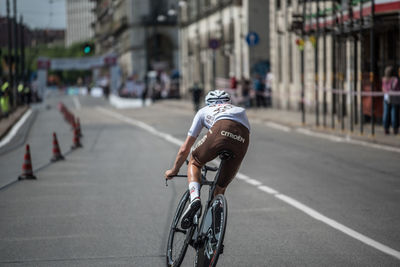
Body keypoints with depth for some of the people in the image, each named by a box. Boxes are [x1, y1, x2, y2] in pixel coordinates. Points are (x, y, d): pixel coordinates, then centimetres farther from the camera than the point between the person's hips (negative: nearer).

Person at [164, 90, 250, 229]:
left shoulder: (204, 111, 38)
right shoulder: (240, 110, 45)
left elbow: (185, 149, 38)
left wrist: (174, 170, 53)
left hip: (221, 131, -2)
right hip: (242, 139, 2)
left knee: (194, 163, 24)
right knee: (220, 188, 18)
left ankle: (194, 198, -3)